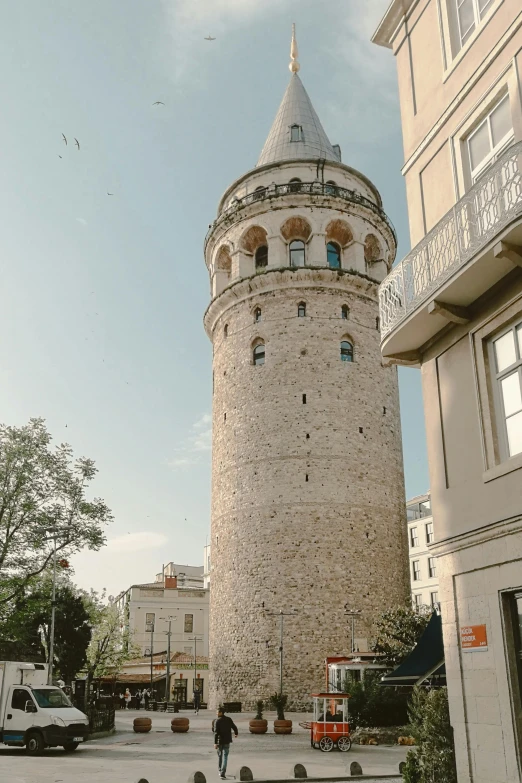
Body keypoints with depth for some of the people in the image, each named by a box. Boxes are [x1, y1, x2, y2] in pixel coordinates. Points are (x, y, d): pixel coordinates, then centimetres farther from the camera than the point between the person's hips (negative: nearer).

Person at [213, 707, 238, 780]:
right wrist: (236, 733, 29)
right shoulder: (229, 719, -1)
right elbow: (234, 727, 7)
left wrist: (215, 743, -23)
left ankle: (221, 771, 33)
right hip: (227, 741, 1)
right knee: (225, 757, 1)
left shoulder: (217, 721, -13)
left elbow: (216, 732, -20)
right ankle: (222, 774, -11)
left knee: (220, 756, 19)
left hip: (219, 741, -1)